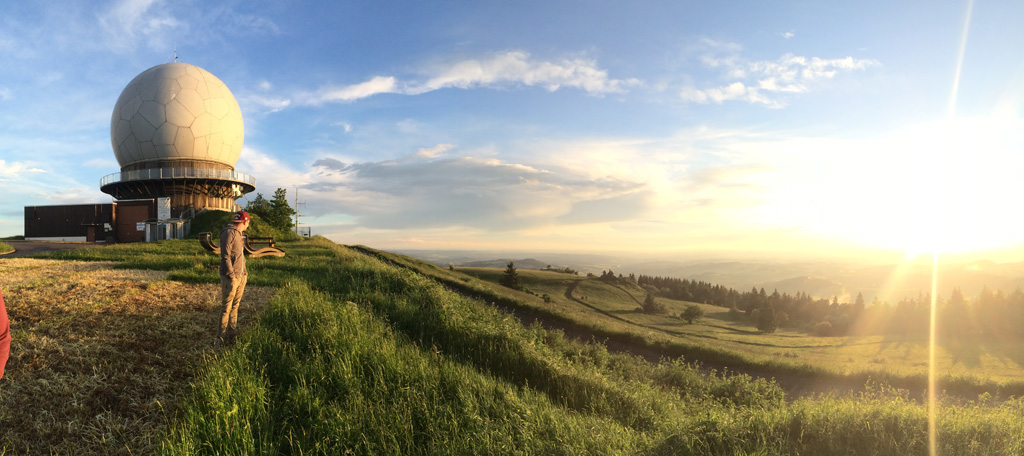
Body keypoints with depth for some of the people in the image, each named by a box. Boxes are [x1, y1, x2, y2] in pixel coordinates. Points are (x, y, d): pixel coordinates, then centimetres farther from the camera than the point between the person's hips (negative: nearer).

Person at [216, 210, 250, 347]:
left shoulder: (239, 234, 17)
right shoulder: (229, 233, -12)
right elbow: (225, 255, -18)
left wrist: (244, 272, 14)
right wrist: (232, 275, -19)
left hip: (240, 276, 9)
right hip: (230, 277, -9)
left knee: (235, 306, 12)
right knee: (226, 307, -5)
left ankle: (232, 336, 19)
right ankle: (220, 338, 1)